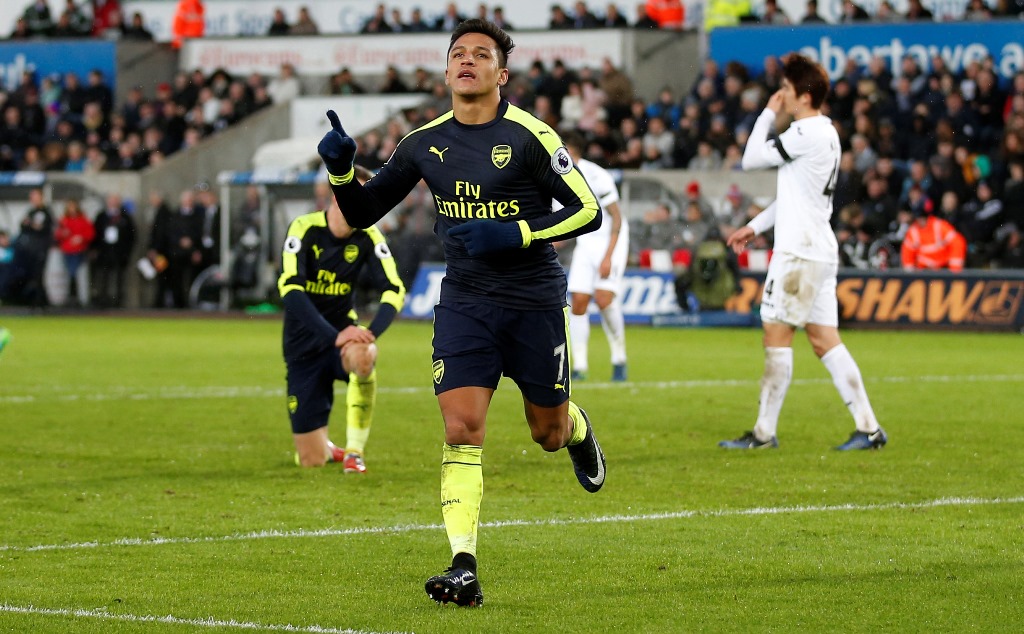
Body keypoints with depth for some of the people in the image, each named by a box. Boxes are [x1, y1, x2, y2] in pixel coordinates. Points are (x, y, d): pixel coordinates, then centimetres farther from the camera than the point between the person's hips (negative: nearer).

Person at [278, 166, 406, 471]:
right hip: (304, 344, -1)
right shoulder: (305, 229, -15)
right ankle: (325, 447, 38)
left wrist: (371, 332, -32)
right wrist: (334, 336, -35)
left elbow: (395, 290, -13)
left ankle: (354, 451, -21)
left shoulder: (368, 237, -6)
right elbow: (290, 289, -26)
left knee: (362, 357, -40)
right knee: (311, 461, -3)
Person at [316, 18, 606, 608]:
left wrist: (517, 234, -21)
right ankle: (464, 569, -17)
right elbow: (362, 213, 12)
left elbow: (589, 211, -10)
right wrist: (341, 170, -9)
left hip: (535, 299, -2)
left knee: (549, 433, 11)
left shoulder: (529, 136, -10)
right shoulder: (425, 143, 4)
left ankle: (578, 429, 50)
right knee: (462, 427, -14)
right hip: (464, 300, 2)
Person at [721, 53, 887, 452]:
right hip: (820, 251, 10)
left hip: (800, 252, -9)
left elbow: (751, 159, -10)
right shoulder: (825, 132, 17)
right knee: (824, 340, 8)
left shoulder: (806, 133, -15)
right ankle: (868, 428, 4)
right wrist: (755, 226, 25)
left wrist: (768, 115, 1)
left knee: (776, 336, -4)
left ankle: (764, 432, -1)